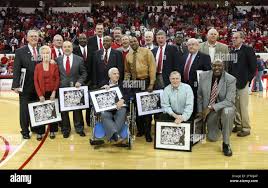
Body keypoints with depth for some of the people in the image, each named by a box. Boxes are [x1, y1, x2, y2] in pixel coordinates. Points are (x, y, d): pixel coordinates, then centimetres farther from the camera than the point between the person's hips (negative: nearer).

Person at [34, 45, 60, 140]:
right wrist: (40, 95, -8)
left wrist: (54, 92, -10)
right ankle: (40, 132, 12)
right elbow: (36, 81, -1)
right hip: (42, 93, 0)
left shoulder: (54, 66, 1)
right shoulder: (38, 66, 2)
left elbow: (57, 79, -1)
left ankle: (52, 131, 19)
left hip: (52, 93, 0)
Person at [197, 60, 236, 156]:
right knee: (212, 138, 6)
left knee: (227, 111, -40)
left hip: (225, 108, -3)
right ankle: (220, 125, 43)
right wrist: (200, 111, 2)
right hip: (209, 110, 3)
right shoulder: (203, 76, -9)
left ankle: (226, 144, -20)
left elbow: (229, 101, -25)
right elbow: (199, 95, 4)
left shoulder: (231, 79, -19)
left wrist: (211, 107, -31)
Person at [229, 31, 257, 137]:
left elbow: (253, 67, -5)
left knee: (243, 107, -3)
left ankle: (246, 128, 7)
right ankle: (238, 125, 18)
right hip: (233, 83, 5)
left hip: (242, 83, -5)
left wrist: (247, 79, -7)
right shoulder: (232, 52, 15)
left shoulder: (248, 50, -3)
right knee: (235, 106, 6)